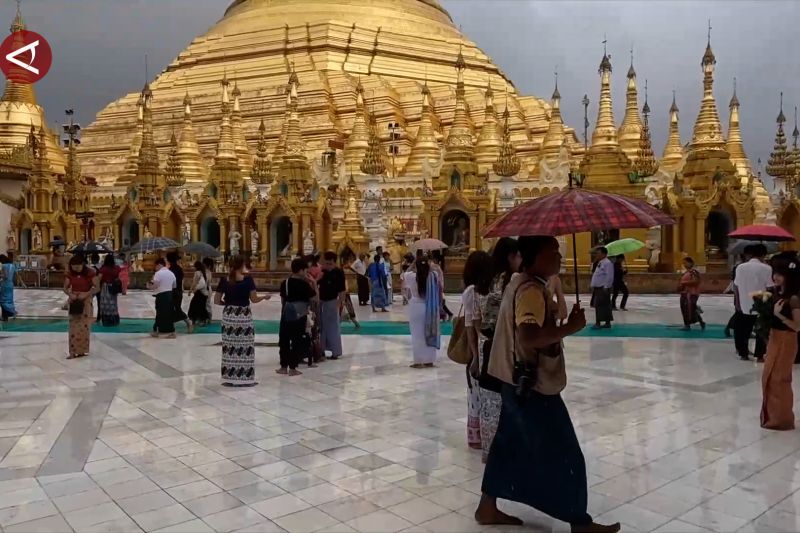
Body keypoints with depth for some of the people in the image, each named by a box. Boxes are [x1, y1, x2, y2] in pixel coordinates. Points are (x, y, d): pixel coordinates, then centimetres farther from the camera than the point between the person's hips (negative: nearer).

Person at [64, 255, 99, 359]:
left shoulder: (90, 273, -10)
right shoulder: (70, 274, 1)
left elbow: (97, 288, -10)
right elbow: (65, 288, 5)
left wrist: (86, 294, -23)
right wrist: (70, 294, -15)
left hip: (86, 301, -3)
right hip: (74, 301, 3)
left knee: (84, 326, -1)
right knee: (73, 326, 2)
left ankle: (83, 350, 10)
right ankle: (74, 351, 5)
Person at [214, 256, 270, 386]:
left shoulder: (224, 281, 0)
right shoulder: (248, 280, -8)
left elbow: (216, 300, 1)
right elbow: (254, 299, -6)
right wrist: (265, 297, 12)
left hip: (228, 316, 3)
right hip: (244, 316, -3)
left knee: (229, 347, 8)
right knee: (245, 347, 4)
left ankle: (229, 378, 13)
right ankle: (245, 378, 8)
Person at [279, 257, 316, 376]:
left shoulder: (285, 283, 3)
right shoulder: (304, 284, -12)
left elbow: (282, 300, 9)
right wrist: (313, 284, -1)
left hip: (286, 316, 5)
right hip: (300, 317, -5)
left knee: (284, 340, 13)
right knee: (298, 342, 4)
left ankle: (284, 366, 19)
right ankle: (292, 368, 5)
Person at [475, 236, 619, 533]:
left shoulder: (520, 283, 10)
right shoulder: (532, 290, -23)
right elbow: (529, 337, -36)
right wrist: (570, 328, -26)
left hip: (518, 382, 10)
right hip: (535, 386, -10)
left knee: (509, 445, 18)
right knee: (564, 456, 4)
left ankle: (487, 509, 29)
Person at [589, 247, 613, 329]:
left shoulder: (607, 263, -14)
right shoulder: (600, 263, 16)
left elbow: (609, 276, -20)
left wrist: (606, 287, -23)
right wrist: (593, 286, 19)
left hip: (603, 288, -10)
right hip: (598, 288, 10)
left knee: (599, 305, -10)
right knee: (605, 305, 12)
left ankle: (598, 323, -8)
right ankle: (607, 323, 16)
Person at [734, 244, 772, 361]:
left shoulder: (740, 267, -2)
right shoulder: (766, 268, -9)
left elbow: (736, 286, 1)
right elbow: (769, 288, -11)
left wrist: (738, 302, 10)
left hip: (745, 305, 2)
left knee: (744, 331, 13)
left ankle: (744, 353, 17)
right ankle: (759, 356, 12)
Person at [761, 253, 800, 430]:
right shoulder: (777, 293, 5)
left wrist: (779, 315, -28)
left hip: (786, 342, -8)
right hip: (774, 339, 9)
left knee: (779, 380, 2)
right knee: (769, 378, 16)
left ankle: (782, 419, 16)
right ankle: (773, 415, 31)